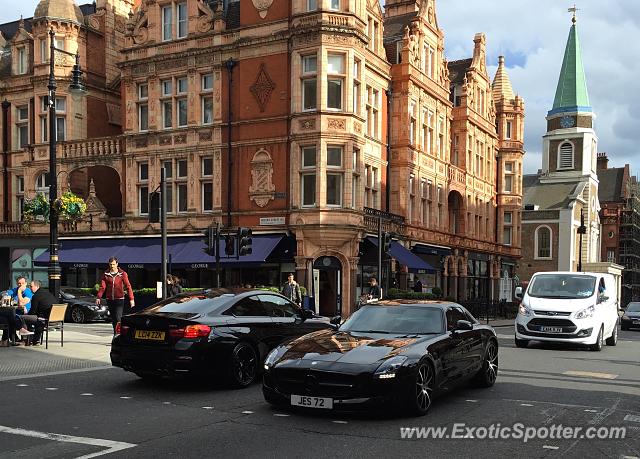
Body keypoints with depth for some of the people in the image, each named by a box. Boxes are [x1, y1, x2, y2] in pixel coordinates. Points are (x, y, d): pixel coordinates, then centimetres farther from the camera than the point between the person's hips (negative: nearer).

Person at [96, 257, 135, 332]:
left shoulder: (122, 274, -2)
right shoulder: (106, 274, 5)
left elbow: (128, 286, -4)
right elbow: (102, 287, 2)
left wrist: (131, 299, -12)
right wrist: (98, 297, -12)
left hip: (119, 299, -3)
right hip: (109, 300, 3)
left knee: (118, 318, -14)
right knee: (113, 319, 10)